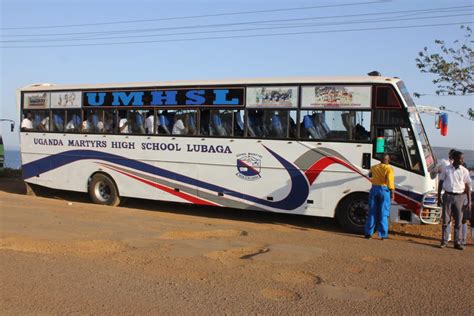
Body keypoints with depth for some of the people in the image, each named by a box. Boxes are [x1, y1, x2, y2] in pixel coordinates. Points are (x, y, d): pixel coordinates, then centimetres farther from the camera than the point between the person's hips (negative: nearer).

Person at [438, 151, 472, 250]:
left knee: (458, 221, 3)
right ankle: (444, 241, 13)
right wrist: (439, 197, 4)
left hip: (459, 197, 0)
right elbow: (440, 183, 8)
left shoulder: (464, 171, 2)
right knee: (446, 220, 5)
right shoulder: (446, 169, 2)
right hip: (448, 196, 0)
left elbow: (467, 186, 4)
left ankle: (458, 242, 11)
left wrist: (469, 201, 0)